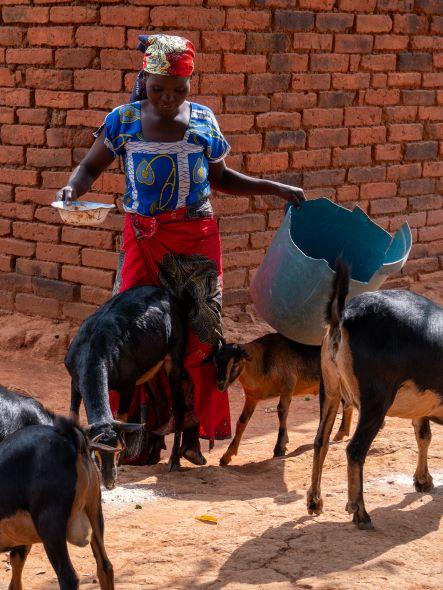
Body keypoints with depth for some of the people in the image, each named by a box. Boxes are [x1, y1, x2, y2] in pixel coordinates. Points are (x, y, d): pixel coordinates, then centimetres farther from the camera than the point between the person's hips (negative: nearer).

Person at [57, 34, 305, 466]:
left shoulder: (203, 120, 5)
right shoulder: (124, 120, 1)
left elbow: (221, 178, 17)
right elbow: (91, 166, 7)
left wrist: (274, 188, 10)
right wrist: (73, 187, -15)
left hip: (197, 238, 1)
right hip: (144, 238, -1)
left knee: (201, 332, -4)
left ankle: (192, 430, 7)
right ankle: (146, 431, 2)